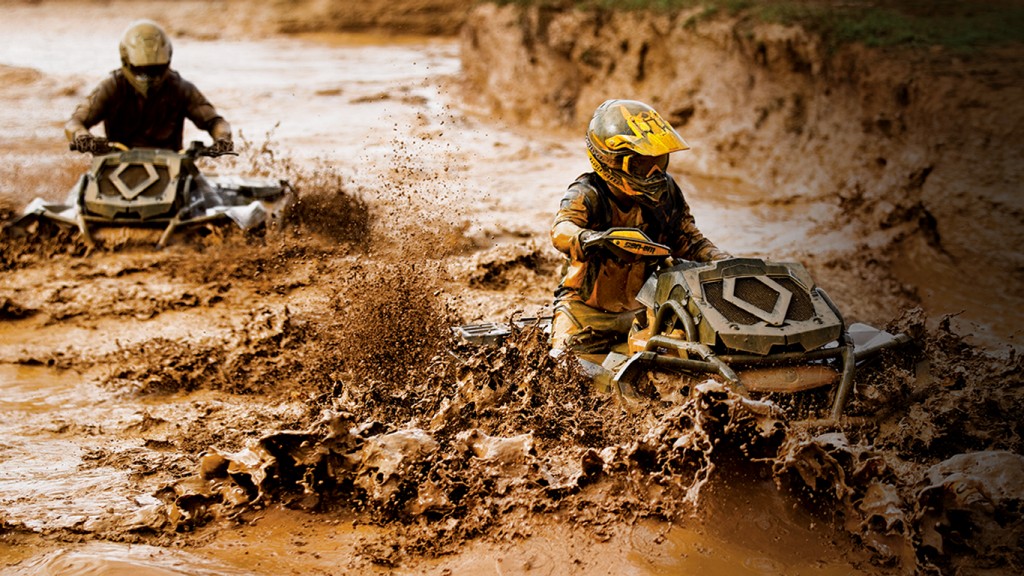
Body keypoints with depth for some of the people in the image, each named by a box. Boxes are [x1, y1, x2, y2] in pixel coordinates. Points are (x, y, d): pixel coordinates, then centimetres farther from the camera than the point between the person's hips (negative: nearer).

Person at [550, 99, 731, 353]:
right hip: (588, 307, -5)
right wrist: (589, 239, -59)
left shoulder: (665, 192, 2)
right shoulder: (587, 195, -15)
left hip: (642, 305, 5)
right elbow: (561, 230, -35)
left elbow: (688, 238, 10)